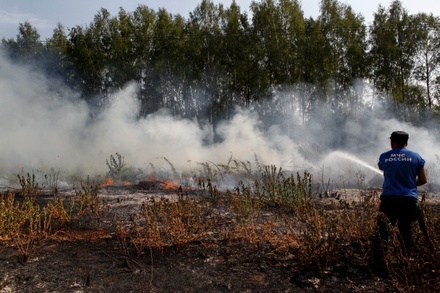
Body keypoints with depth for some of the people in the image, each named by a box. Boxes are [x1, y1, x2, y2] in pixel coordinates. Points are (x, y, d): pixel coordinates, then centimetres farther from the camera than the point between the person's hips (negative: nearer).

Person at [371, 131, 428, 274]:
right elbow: (423, 180, 9)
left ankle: (378, 262, -4)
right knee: (405, 231, 12)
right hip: (409, 199, 1)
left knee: (382, 230, 1)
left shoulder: (384, 157, 3)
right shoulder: (415, 157, 4)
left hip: (389, 199, -1)